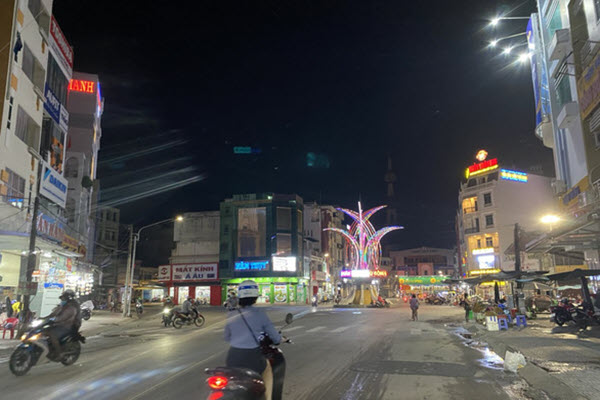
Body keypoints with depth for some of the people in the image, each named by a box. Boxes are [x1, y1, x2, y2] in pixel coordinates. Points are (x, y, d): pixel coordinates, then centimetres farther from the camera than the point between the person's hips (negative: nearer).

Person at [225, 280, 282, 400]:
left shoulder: (231, 315, 3)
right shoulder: (259, 313, -5)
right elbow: (275, 337, 2)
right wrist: (279, 339, 25)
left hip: (232, 358, 3)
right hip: (253, 358, -3)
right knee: (267, 368, 30)